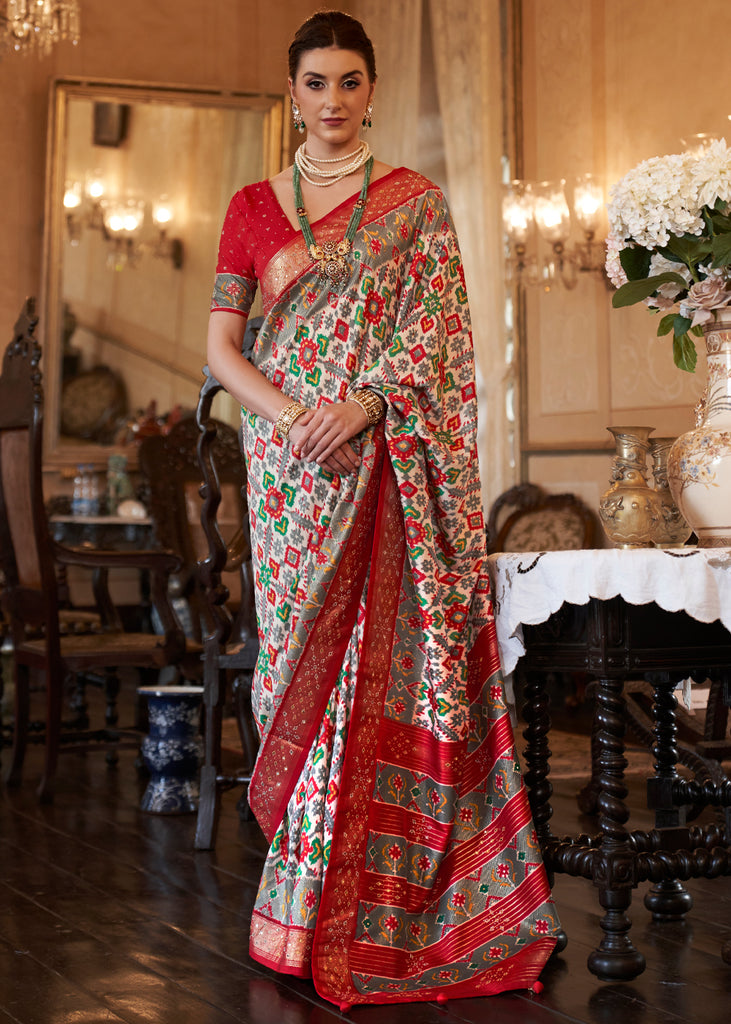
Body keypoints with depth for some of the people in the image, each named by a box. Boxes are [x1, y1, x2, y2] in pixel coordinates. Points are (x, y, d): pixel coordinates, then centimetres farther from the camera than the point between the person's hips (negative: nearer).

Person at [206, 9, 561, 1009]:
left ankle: (352, 899, 0)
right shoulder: (252, 206, 13)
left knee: (383, 650, -7)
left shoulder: (415, 202, 9)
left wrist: (365, 403, -16)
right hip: (288, 458, 2)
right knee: (302, 645, 0)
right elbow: (220, 345, 7)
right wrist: (292, 417, -9)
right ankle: (305, 896, 7)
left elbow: (439, 327, -1)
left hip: (389, 458, -2)